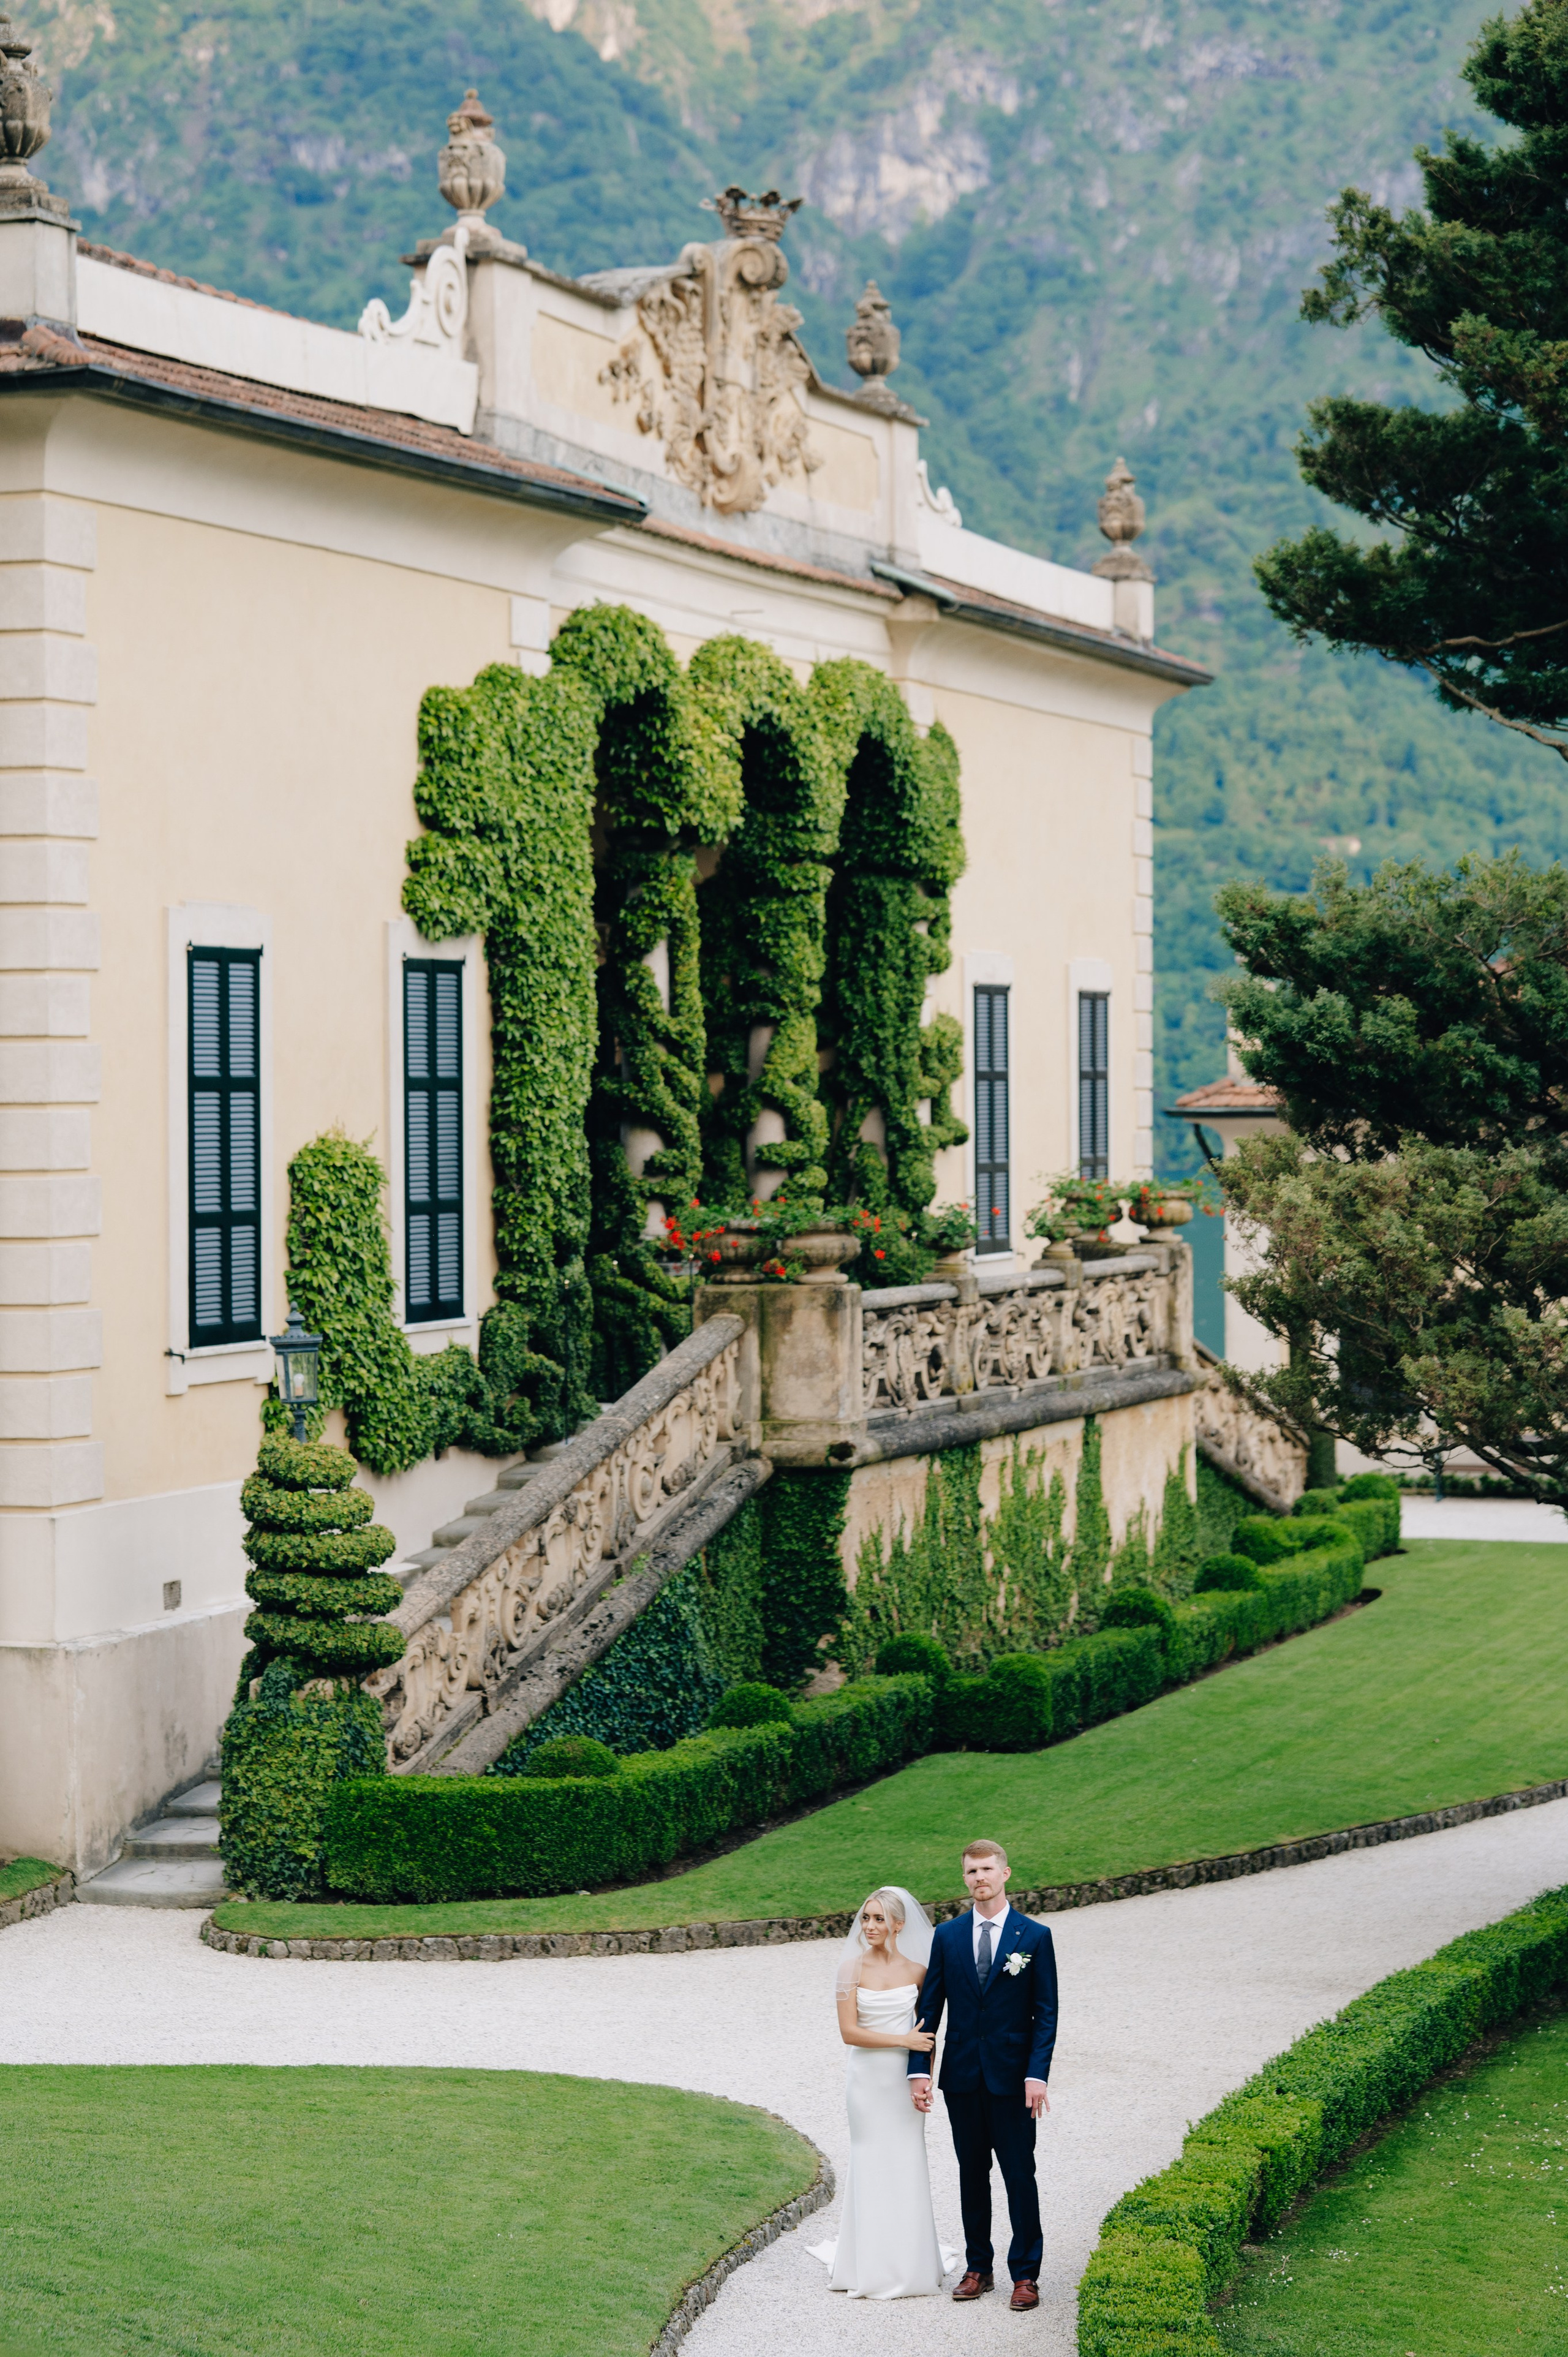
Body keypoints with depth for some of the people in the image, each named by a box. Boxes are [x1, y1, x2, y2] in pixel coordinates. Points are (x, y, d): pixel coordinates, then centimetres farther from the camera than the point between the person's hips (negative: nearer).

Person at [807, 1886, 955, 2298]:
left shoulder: (917, 1970, 1)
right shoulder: (852, 1968, -5)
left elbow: (926, 2034, 9)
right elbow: (849, 2031, -10)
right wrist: (903, 2041, -13)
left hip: (906, 2079, 2)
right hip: (868, 2078, -1)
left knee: (908, 2167, 3)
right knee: (871, 2167, 2)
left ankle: (910, 2264, 14)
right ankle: (872, 2268, 10)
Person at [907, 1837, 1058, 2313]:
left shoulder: (1034, 1937, -2)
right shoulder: (947, 1936, 6)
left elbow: (1046, 2014, -3)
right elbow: (929, 2007, 6)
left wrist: (1037, 2075, -12)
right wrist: (918, 2070, -2)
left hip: (1012, 2078, -3)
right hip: (962, 2077, 3)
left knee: (1020, 2177, -1)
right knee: (972, 2175, 10)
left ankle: (1025, 2274, 6)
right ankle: (977, 2269, 19)